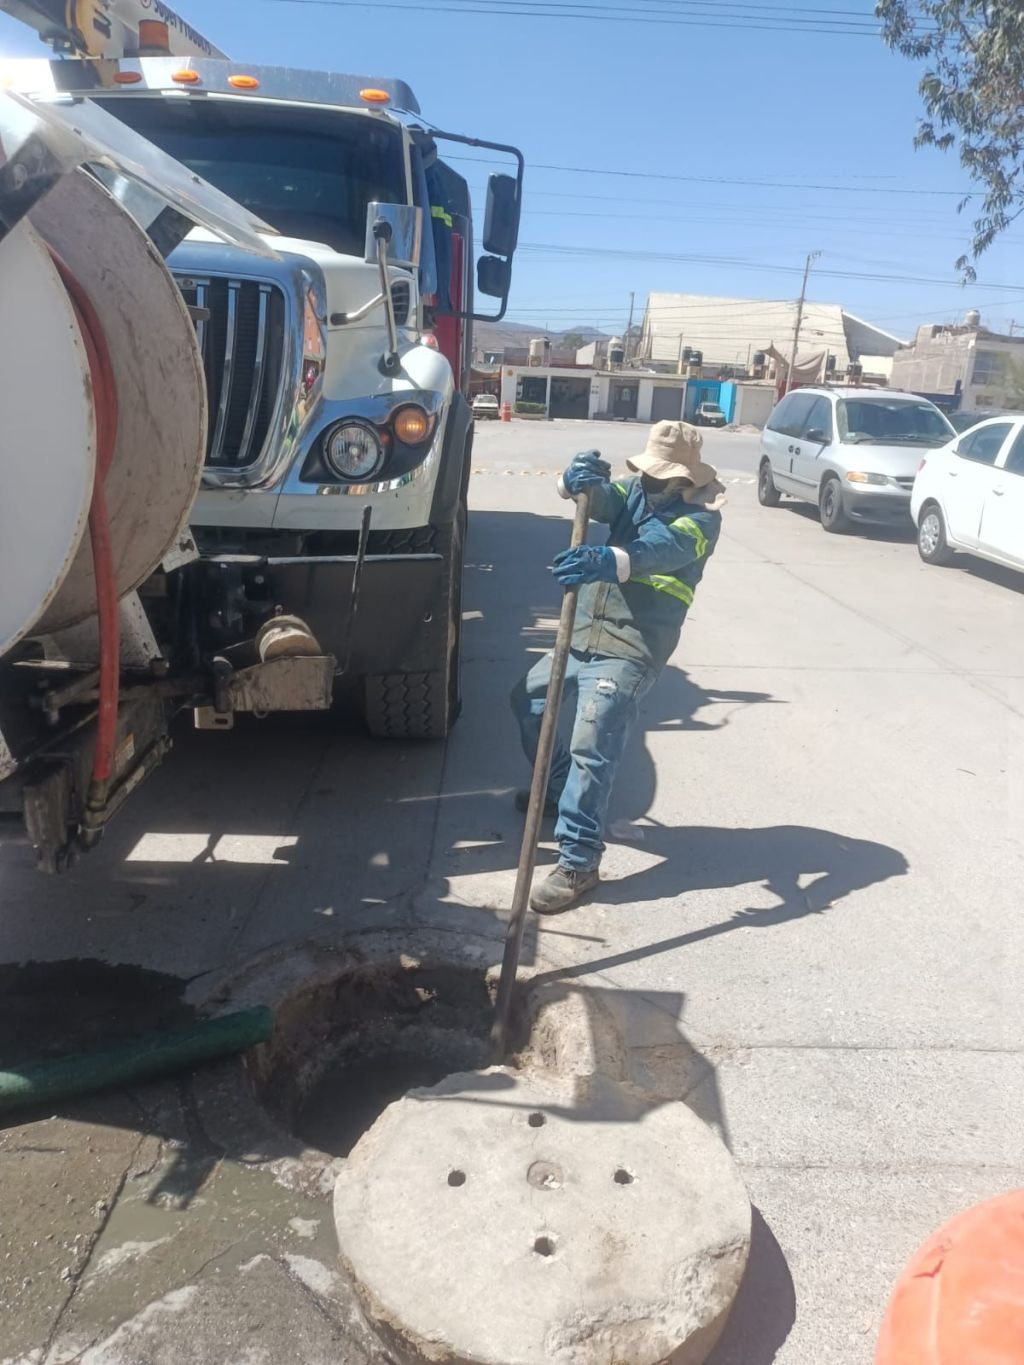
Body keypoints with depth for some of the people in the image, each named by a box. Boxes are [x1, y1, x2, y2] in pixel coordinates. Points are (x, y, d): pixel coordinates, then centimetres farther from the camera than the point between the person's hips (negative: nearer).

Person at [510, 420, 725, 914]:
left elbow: (664, 549, -32)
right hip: (583, 635, 9)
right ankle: (560, 790, 39)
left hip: (629, 652, -8)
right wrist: (580, 480, -34)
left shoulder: (700, 517, -11)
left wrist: (608, 560, -52)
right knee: (527, 700, 21)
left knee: (591, 748, -17)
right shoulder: (636, 492, 11)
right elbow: (602, 500, -9)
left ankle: (578, 862, -7)